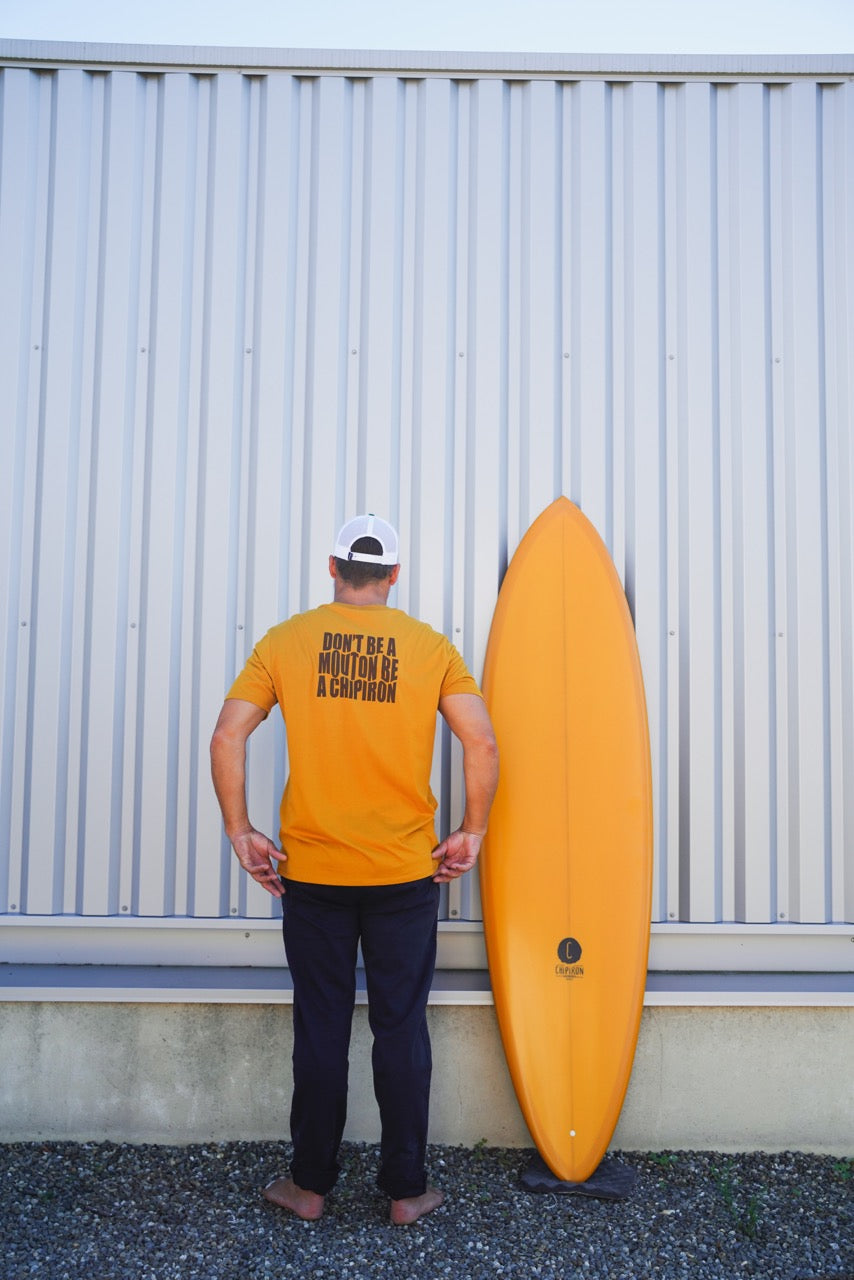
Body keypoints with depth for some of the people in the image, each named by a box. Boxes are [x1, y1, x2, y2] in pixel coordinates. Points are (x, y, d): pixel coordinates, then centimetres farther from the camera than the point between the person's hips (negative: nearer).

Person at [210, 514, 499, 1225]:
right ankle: (407, 1191, 22)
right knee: (402, 1029, 10)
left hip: (310, 872, 0)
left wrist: (241, 833, -1)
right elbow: (483, 744, -9)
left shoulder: (285, 642, -1)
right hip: (406, 873, 0)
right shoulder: (430, 646, -1)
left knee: (320, 1029, 12)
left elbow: (228, 737, -8)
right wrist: (471, 835, 1)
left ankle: (310, 1186, 26)